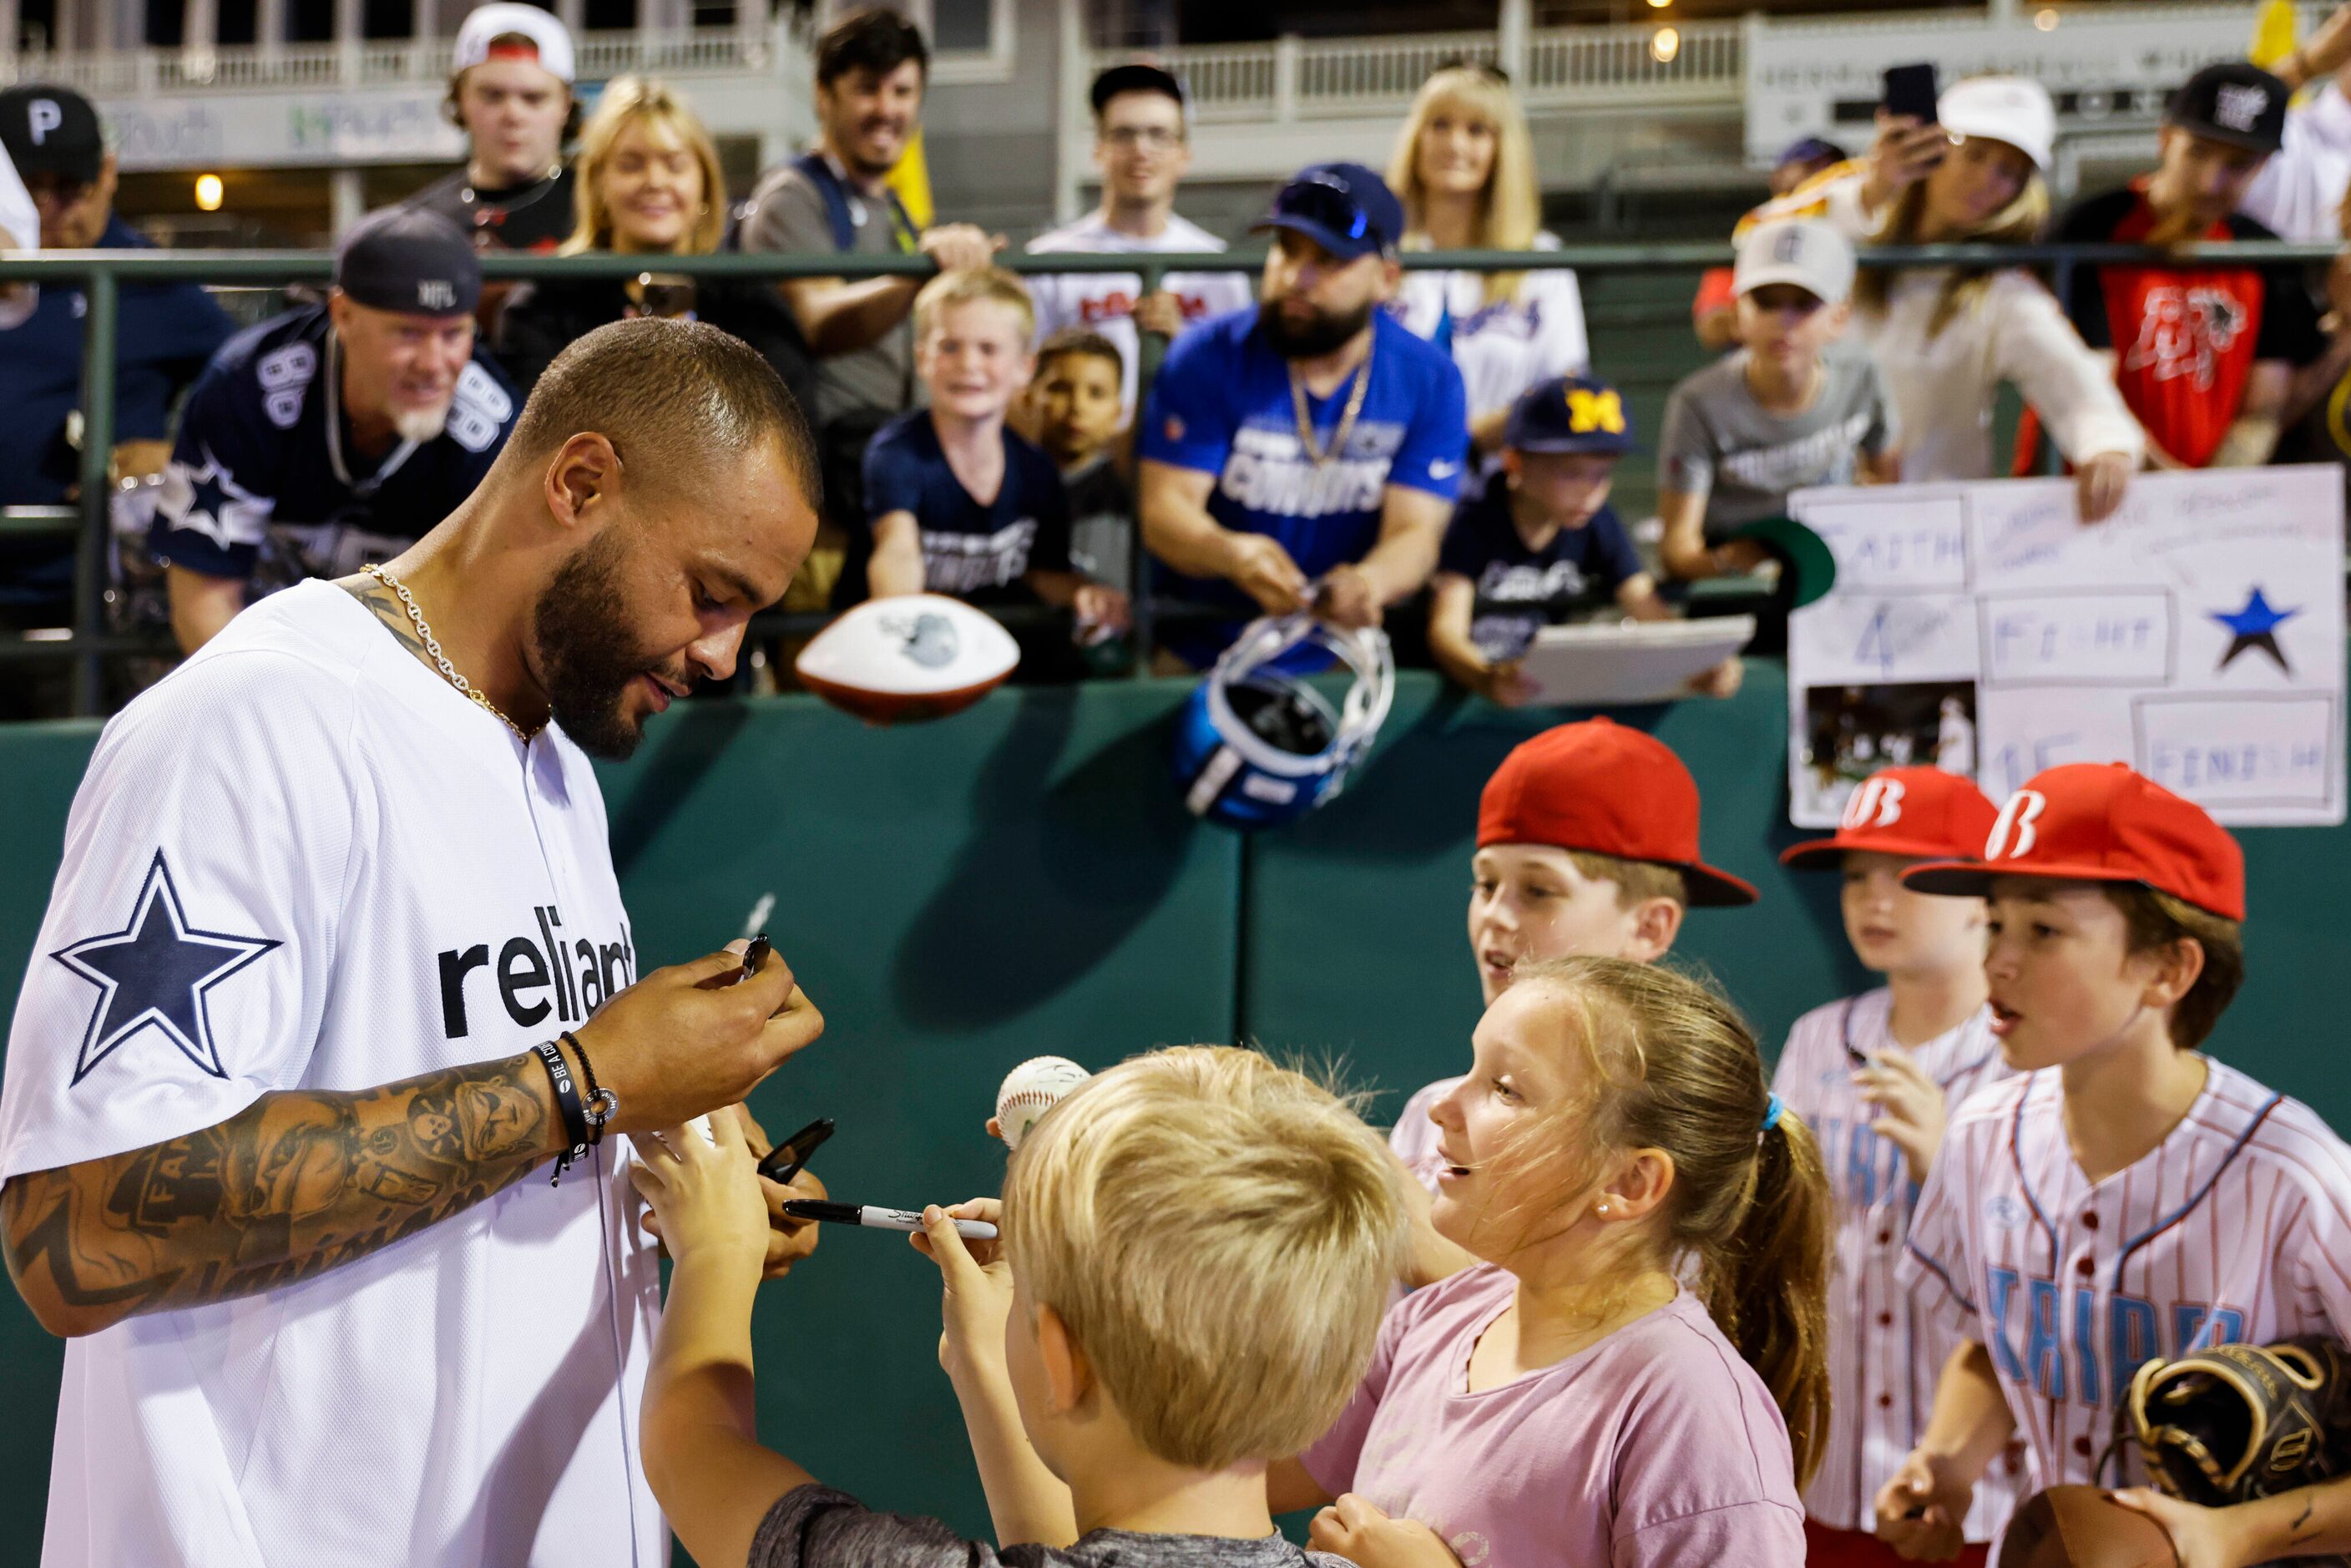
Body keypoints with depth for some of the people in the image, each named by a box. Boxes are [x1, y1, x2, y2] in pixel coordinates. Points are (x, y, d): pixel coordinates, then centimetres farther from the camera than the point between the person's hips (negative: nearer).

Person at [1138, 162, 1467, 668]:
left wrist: (1371, 582, -32)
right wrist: (1234, 555, -34)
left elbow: (1415, 531, -6)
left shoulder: (1430, 380, 1)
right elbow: (1164, 510, -10)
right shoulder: (1207, 357, -3)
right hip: (1200, 654, -1)